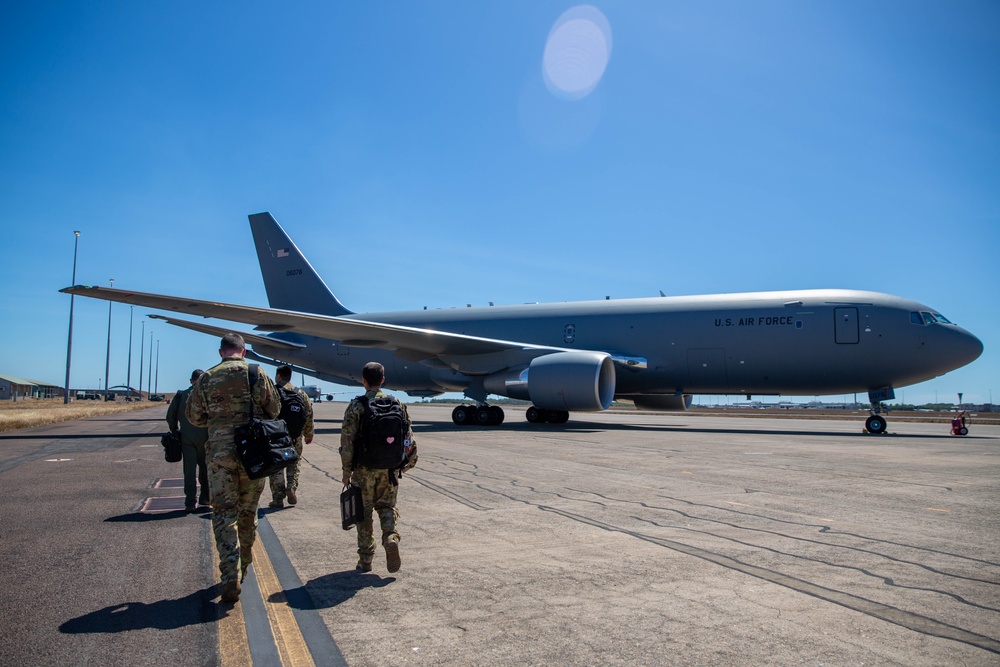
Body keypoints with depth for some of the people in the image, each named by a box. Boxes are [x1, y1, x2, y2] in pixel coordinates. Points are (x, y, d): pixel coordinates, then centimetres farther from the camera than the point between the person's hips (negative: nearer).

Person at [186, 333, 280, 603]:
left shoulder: (207, 378, 0)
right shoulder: (258, 375, -1)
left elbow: (194, 417, 7)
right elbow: (274, 410, 4)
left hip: (220, 452, -1)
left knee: (224, 513, 3)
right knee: (248, 512, 16)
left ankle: (231, 578, -7)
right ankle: (244, 566, 33)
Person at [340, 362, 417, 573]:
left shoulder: (356, 406, -9)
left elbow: (347, 440, -10)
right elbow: (408, 436, 4)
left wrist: (347, 471, -3)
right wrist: (410, 461, 15)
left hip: (364, 469, -2)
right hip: (389, 468, 3)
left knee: (364, 512, 10)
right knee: (386, 506, 18)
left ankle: (365, 559, 16)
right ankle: (391, 538, -8)